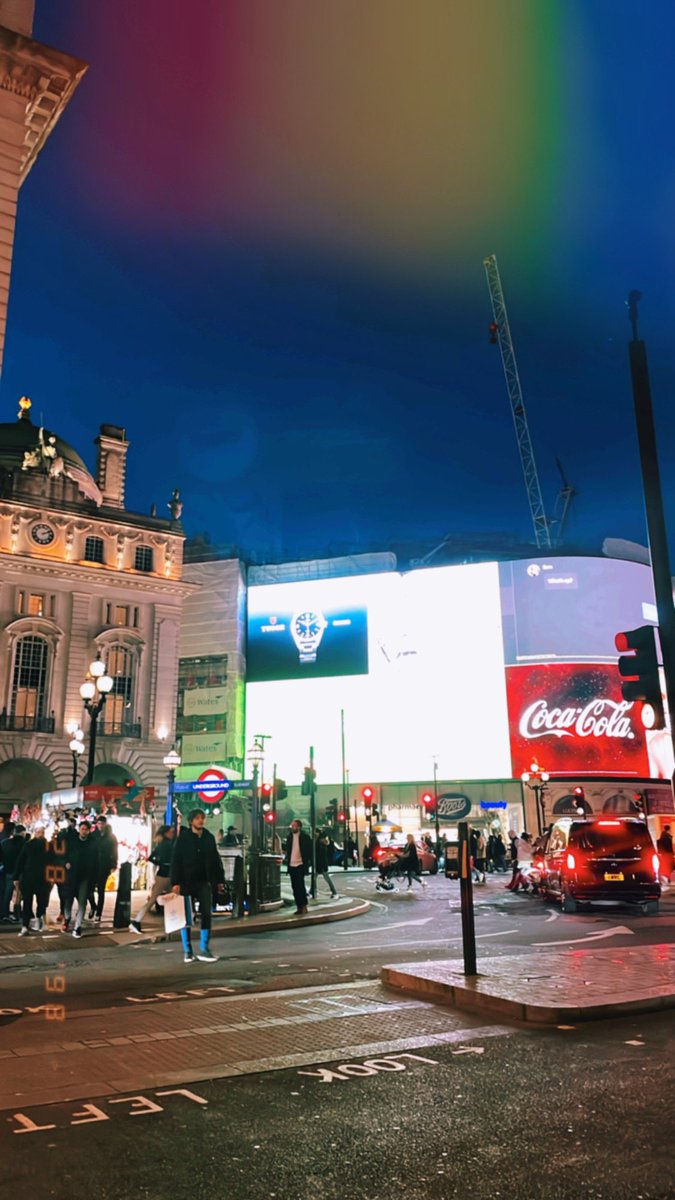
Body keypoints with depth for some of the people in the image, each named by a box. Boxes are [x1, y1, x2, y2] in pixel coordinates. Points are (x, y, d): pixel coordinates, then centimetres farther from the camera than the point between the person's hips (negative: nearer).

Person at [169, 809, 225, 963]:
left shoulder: (209, 837, 7)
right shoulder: (183, 837, -5)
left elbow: (215, 860, 12)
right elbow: (176, 861, -9)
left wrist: (219, 880, 9)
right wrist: (175, 882, -16)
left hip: (204, 882, 3)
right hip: (187, 882, -3)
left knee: (206, 914, 0)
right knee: (186, 917, 4)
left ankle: (203, 949, 5)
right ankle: (187, 951, 13)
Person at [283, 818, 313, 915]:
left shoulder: (305, 837, -6)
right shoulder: (289, 836, 8)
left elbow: (309, 851, -4)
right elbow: (288, 849, 16)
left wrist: (308, 863, -10)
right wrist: (286, 856, -1)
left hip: (300, 865, -5)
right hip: (291, 865, 5)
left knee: (300, 886, -9)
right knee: (295, 887, 8)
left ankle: (303, 906, -1)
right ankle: (300, 906, 14)